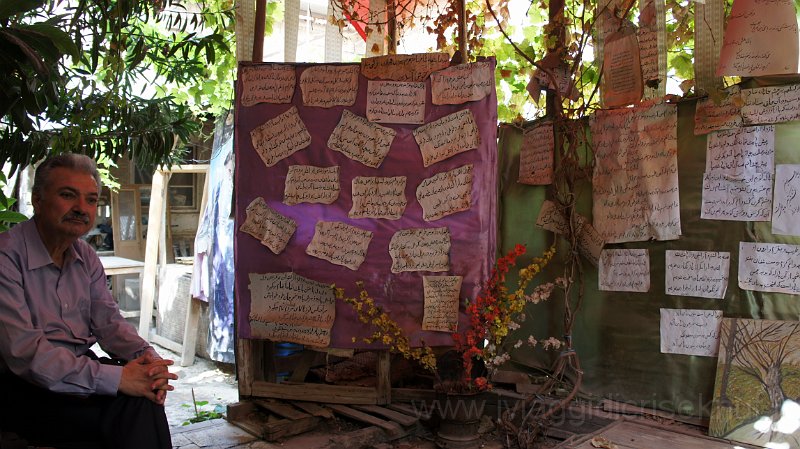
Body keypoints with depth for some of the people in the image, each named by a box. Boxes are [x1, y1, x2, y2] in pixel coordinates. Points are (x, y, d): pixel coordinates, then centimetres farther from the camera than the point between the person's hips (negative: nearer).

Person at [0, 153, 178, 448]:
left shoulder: (86, 257, 10)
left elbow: (108, 322, 7)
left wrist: (147, 356, -16)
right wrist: (116, 377, -31)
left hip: (81, 368, 7)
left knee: (143, 392, -23)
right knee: (125, 407, -28)